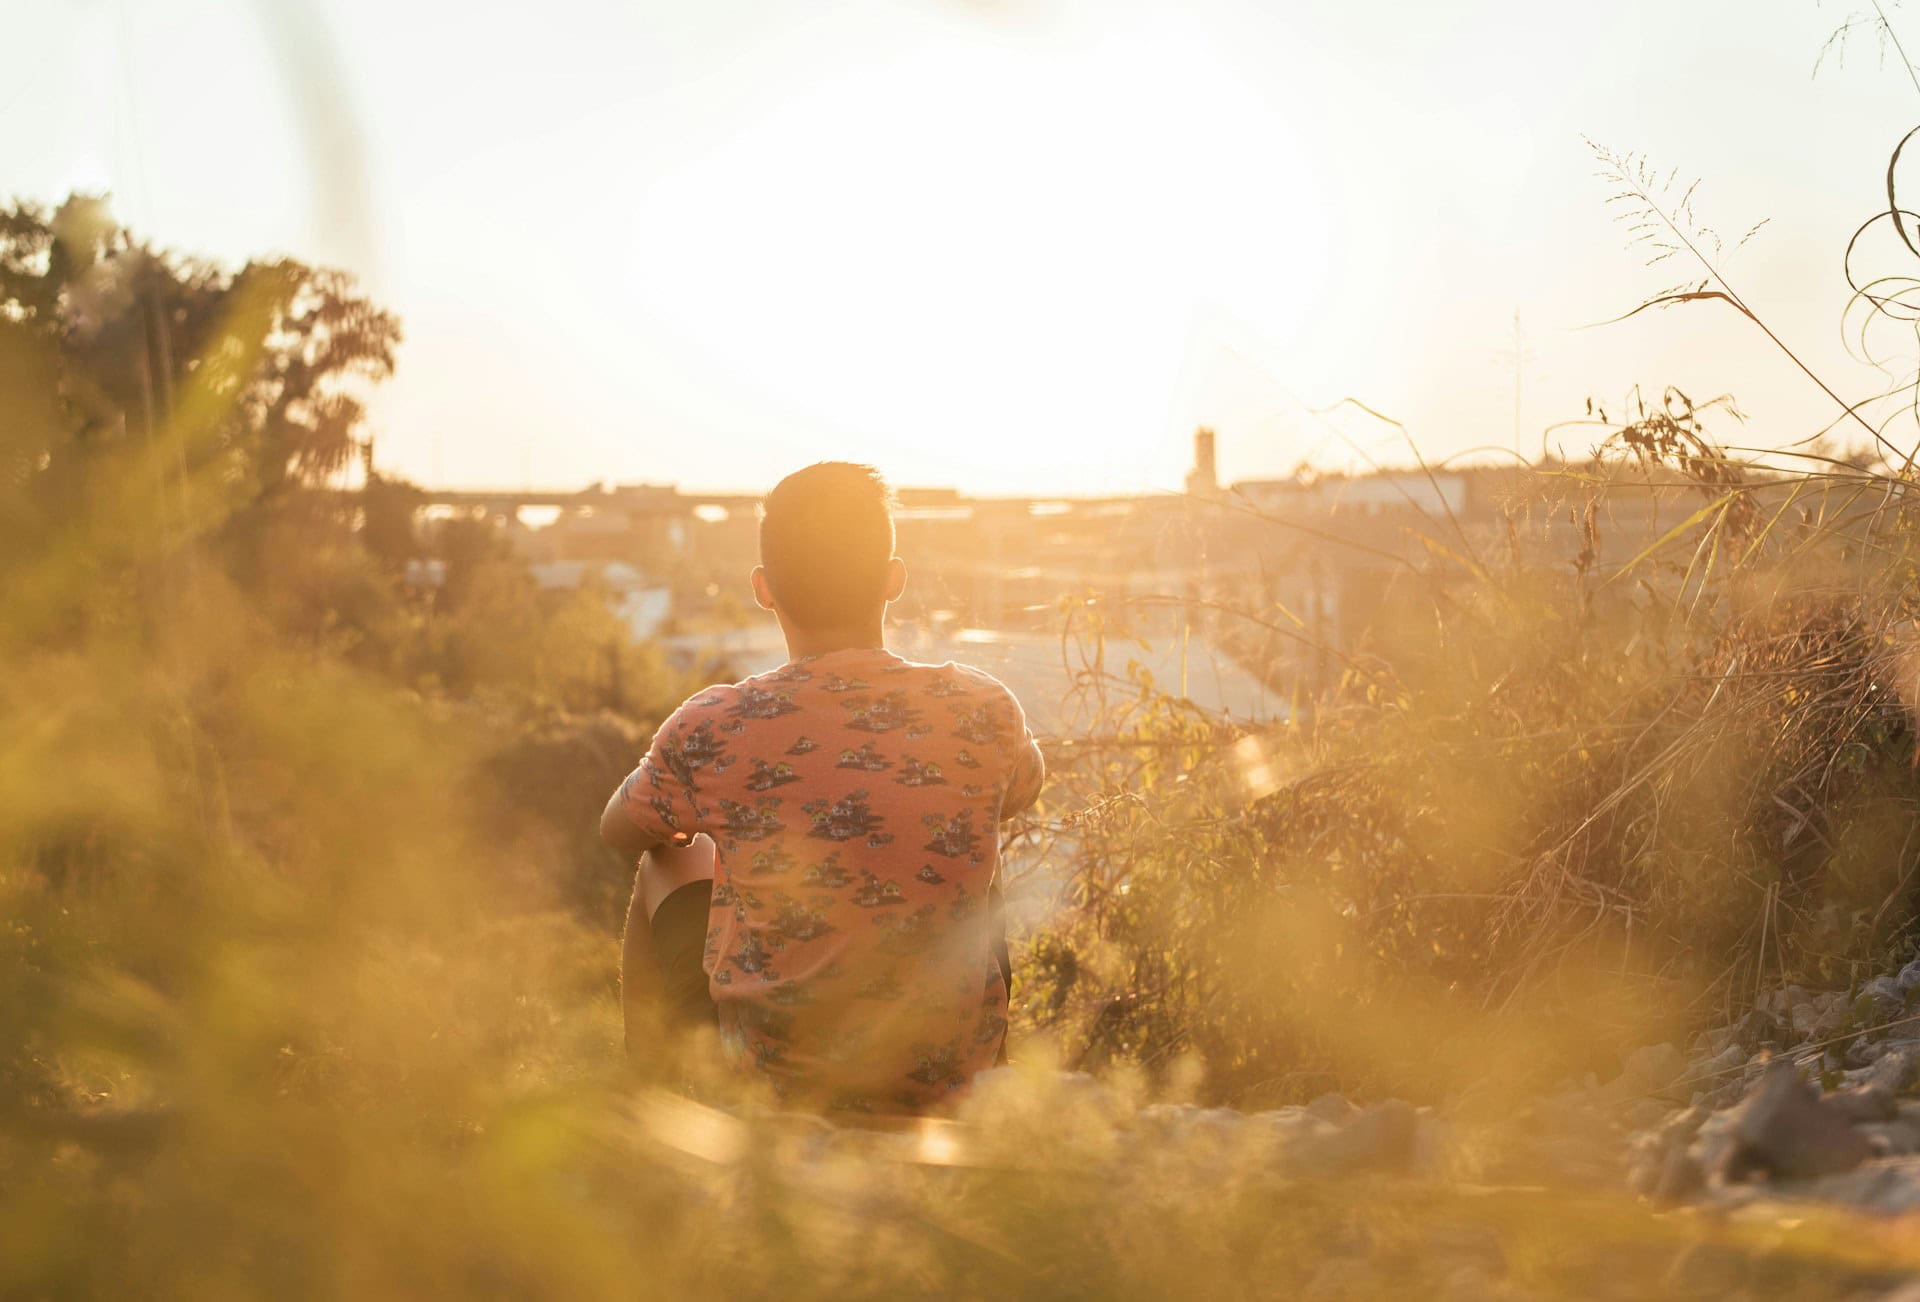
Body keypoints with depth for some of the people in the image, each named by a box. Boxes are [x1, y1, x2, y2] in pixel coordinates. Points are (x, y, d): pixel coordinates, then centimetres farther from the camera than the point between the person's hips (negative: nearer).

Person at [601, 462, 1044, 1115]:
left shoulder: (710, 730, -16)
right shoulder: (983, 711, -12)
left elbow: (617, 830, 7)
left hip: (771, 1080, -1)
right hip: (952, 1078, 1)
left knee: (669, 865, 26)